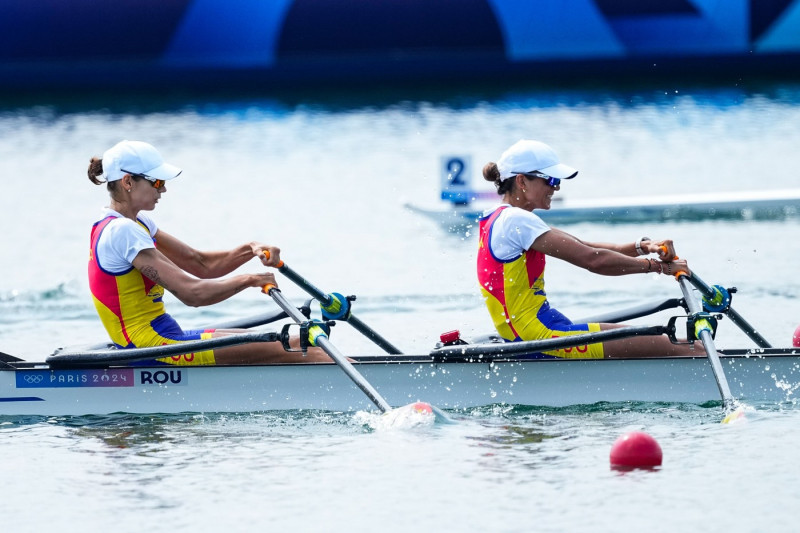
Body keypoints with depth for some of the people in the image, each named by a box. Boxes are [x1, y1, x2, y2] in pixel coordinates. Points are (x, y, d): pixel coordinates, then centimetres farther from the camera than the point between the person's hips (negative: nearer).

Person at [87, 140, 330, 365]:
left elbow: (200, 264, 14)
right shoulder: (121, 231, -18)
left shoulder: (137, 223, 14)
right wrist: (249, 280, -9)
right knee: (288, 351, -13)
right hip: (150, 345, -10)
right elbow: (191, 293, -22)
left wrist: (250, 250, -3)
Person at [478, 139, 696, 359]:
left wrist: (642, 246, -2)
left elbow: (582, 248, 12)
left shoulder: (500, 218, 16)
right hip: (539, 335, -10)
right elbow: (592, 260, -18)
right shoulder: (515, 220, -15)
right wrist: (656, 265, -8)